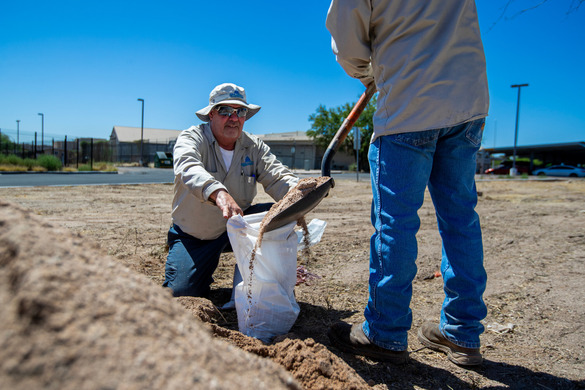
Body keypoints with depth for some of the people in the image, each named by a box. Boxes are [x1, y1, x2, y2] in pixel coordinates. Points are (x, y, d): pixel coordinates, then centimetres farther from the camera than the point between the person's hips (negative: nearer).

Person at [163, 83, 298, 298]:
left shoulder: (254, 147, -3)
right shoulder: (192, 138, -14)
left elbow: (278, 177, -16)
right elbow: (188, 169, -36)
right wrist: (218, 192, -58)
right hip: (193, 237, -2)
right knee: (182, 293, -16)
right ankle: (206, 267, 19)